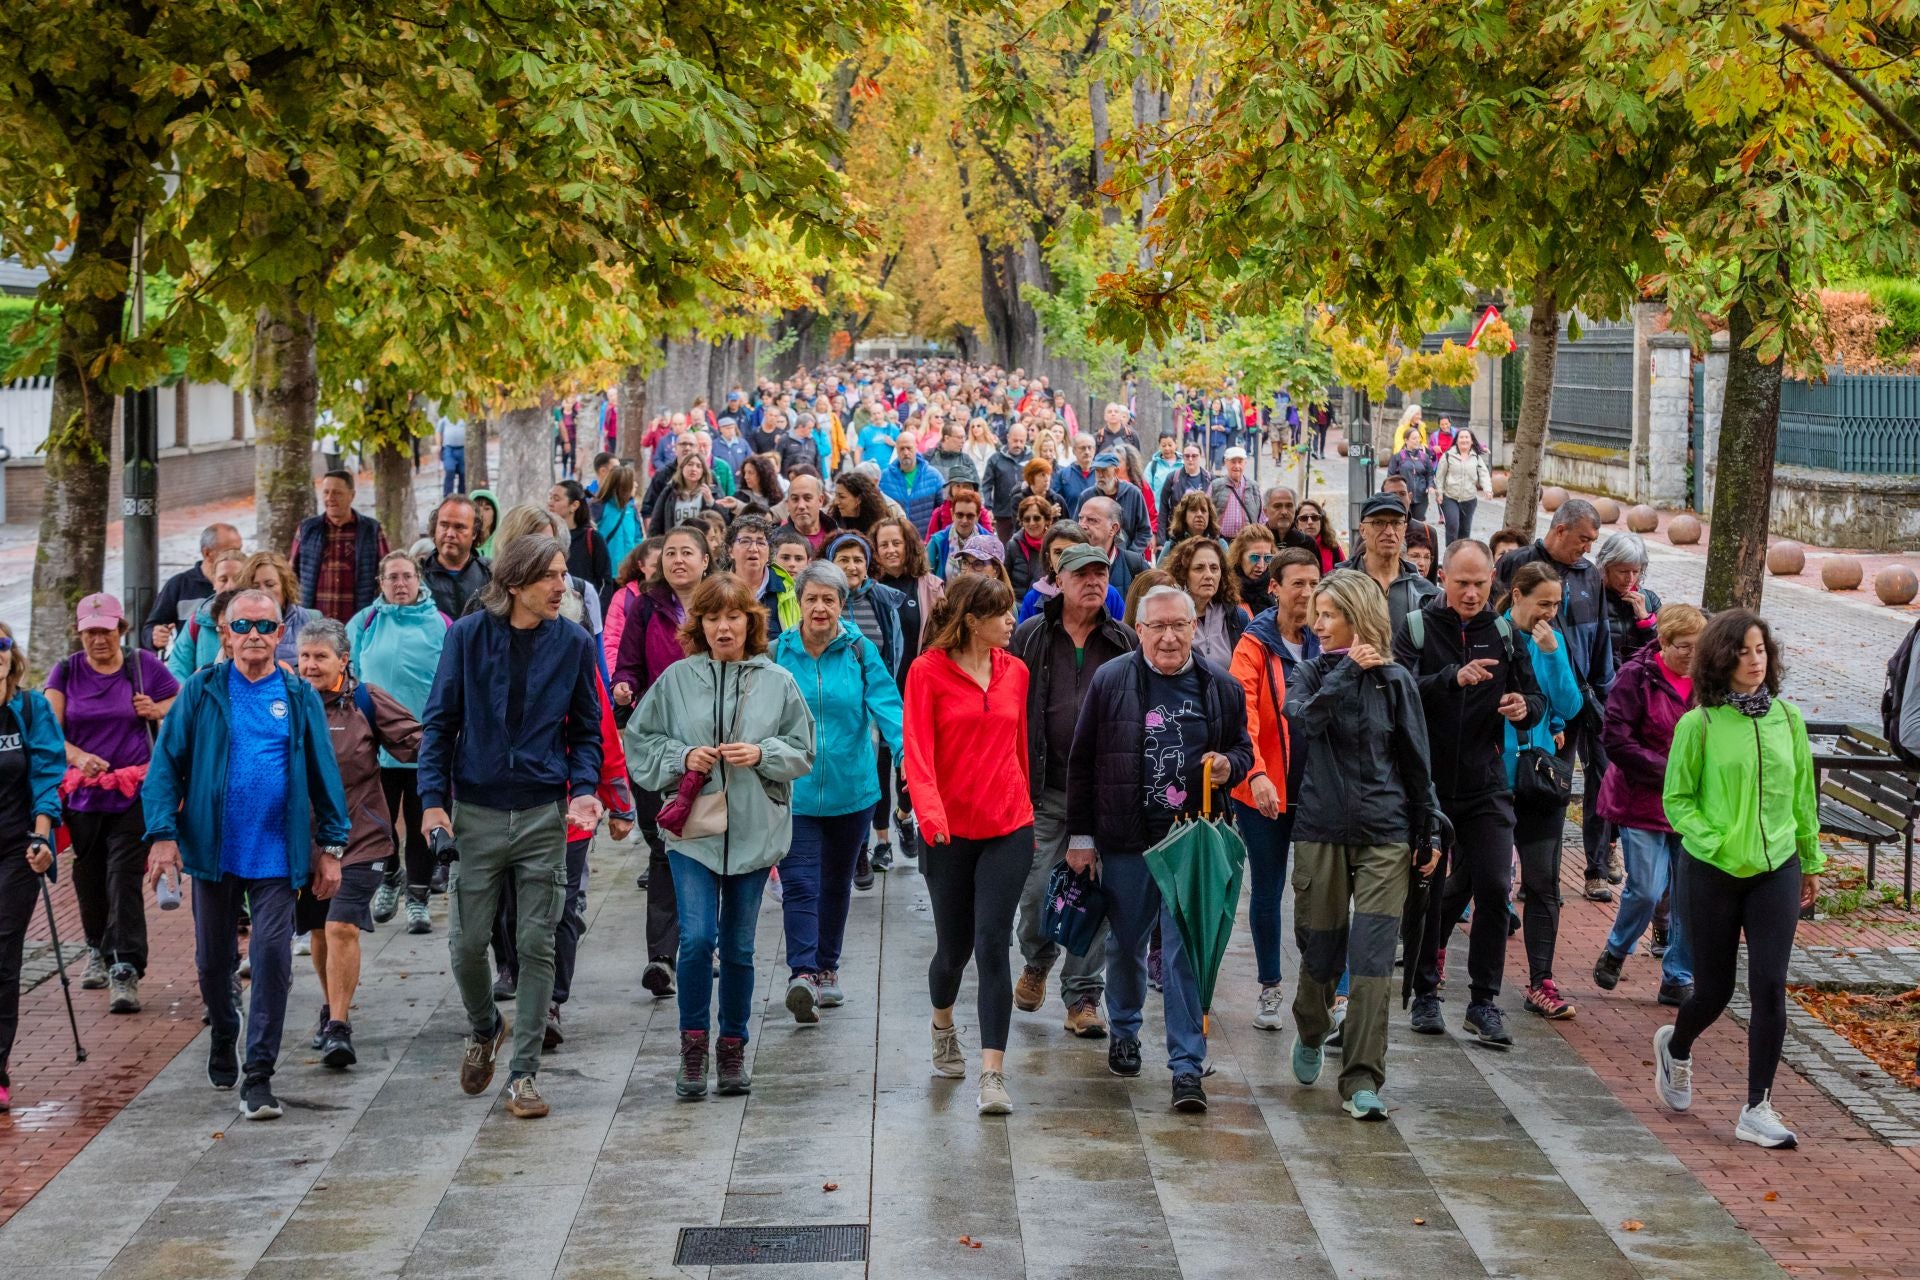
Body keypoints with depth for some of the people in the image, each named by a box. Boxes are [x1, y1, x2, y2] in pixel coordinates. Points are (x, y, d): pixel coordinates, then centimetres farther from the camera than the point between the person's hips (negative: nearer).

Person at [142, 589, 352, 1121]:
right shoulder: (202, 692, 1)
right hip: (214, 852, 1)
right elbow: (166, 763, -1)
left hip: (276, 854, -1)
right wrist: (162, 832, -11)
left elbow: (323, 773, 7)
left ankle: (258, 1075, -3)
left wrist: (331, 845, 4)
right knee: (213, 958, 14)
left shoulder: (300, 698, 3)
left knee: (272, 957, -8)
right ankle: (223, 1038, 41)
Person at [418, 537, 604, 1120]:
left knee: (536, 945, 1)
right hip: (477, 812, 0)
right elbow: (440, 720, 1)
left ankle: (523, 1073, 9)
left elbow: (586, 729, 7)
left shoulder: (573, 643, 0)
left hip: (544, 814, 1)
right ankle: (483, 1029, 33)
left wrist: (584, 788, -9)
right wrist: (433, 797, -8)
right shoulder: (469, 635, -3)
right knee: (467, 941, 2)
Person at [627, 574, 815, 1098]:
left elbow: (802, 752, 4)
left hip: (754, 832, 1)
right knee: (697, 938, -13)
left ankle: (733, 1047, 23)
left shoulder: (777, 682, 1)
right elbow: (639, 741, 5)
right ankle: (693, 1044, 3)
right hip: (693, 830, -1)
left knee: (738, 947, 10)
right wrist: (682, 756, -11)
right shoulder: (677, 679, 0)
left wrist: (762, 754, -13)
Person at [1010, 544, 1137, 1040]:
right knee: (1037, 890, 1)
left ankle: (1083, 997, 11)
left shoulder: (1126, 643, 7)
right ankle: (1037, 963, 31)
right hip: (1044, 792, -1)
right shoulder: (1029, 637, 4)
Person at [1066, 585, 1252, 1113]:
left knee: (1186, 952, -6)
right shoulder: (1110, 681, -2)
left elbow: (1243, 749, 17)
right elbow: (1082, 762, 2)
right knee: (1126, 944, 16)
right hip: (1125, 841, 1)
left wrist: (1229, 766, -8)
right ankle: (1124, 1032, 40)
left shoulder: (1221, 687, 2)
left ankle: (1187, 1065, -4)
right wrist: (1081, 836, 1)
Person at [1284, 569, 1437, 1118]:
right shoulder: (1309, 673, 4)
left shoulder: (1394, 680, 2)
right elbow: (1303, 721, -18)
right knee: (1321, 949, 9)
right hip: (1320, 831, 1)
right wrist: (1347, 672, -18)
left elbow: (1416, 762, 8)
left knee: (1372, 958, -8)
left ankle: (1362, 1081, -6)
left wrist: (1428, 834, 10)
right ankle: (1311, 1034, 39)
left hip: (1384, 835, -1)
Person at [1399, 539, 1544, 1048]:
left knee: (1494, 888, -6)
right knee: (1427, 890, 6)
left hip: (1485, 786, 2)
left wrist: (1525, 707, -13)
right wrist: (1453, 678, -33)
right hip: (1427, 782, -2)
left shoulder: (1503, 634, 6)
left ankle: (1483, 1001, 4)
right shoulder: (1416, 629, -4)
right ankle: (1425, 994, 21)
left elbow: (1537, 699, 10)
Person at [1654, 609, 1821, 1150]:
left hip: (1776, 870, 2)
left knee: (1769, 987, -5)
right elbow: (1677, 799, -2)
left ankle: (1758, 1110, 2)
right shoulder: (1699, 725, -8)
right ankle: (1675, 1047, 41)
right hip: (1713, 874, -2)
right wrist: (1714, 843, -15)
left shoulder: (1787, 718, 2)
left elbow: (1803, 794, 12)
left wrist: (1811, 862, 16)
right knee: (1714, 990, 8)